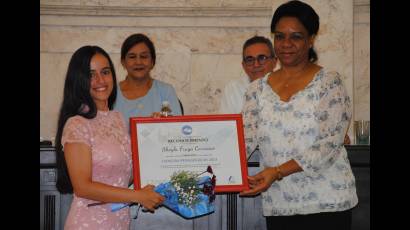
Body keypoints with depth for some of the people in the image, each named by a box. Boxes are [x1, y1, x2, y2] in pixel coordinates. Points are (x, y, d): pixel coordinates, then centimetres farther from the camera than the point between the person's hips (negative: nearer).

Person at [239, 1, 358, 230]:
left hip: (327, 203, -3)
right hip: (278, 206, 3)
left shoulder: (330, 82, -5)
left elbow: (330, 144, -12)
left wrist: (277, 172, -23)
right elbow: (245, 140, -1)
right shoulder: (258, 89, 7)